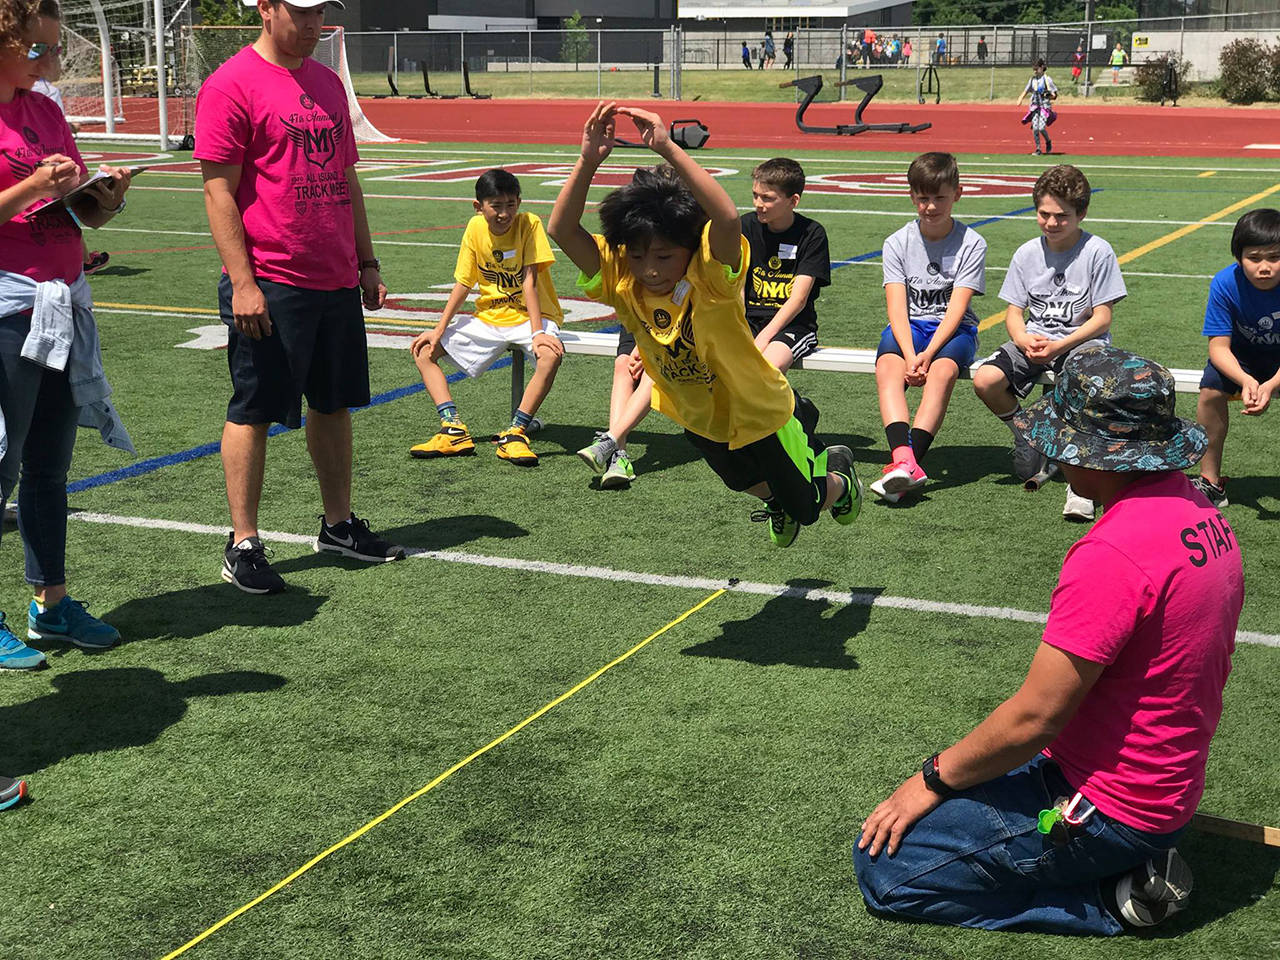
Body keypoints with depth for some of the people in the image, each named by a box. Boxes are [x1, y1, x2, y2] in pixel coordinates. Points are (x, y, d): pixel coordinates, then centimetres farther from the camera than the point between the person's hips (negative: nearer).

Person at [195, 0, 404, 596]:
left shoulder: (328, 84, 14)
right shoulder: (231, 86, -9)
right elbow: (219, 191, -12)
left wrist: (366, 263, 17)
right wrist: (242, 282, -17)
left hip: (337, 281, 7)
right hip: (268, 285, -7)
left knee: (334, 404, 14)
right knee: (253, 412, 0)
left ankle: (339, 525, 26)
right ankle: (243, 546, 8)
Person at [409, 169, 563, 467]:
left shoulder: (529, 224, -16)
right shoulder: (475, 228, -4)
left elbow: (530, 280, -22)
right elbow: (464, 282, 2)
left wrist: (537, 333, -30)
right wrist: (440, 329, -4)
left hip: (530, 316, -5)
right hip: (489, 318, 5)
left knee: (551, 355, -37)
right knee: (424, 349, -4)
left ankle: (515, 433, -28)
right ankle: (454, 430, -15)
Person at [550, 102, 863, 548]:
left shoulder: (709, 276, -37)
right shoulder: (622, 280, -24)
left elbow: (728, 218, -58)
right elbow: (563, 230, -33)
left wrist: (668, 148, -59)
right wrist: (589, 160, -43)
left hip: (760, 413, -5)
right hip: (700, 421, 5)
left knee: (805, 507, 17)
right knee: (746, 483, 33)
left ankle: (837, 470, 49)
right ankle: (777, 499, 66)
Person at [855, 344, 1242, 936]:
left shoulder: (1112, 554, -28)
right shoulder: (1201, 514, 1)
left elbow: (1034, 716, -23)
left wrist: (934, 779, -7)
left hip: (1106, 808, -10)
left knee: (883, 868, -6)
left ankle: (1117, 897, -4)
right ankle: (1135, 865, 12)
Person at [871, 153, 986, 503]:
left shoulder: (971, 244, -3)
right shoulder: (898, 243, 2)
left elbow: (956, 309, -13)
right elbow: (897, 307, -9)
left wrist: (928, 354, -28)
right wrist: (910, 356, -26)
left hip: (954, 329, -2)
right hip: (909, 326, 2)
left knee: (943, 369, -35)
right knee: (887, 365, -32)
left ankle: (907, 460, -49)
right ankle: (904, 459, -50)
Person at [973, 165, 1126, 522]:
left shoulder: (1098, 252, -7)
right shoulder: (1027, 254, 5)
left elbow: (1102, 318, -9)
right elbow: (1014, 312, 7)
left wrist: (1059, 346, -21)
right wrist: (1023, 339, -17)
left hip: (1082, 339, -3)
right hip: (1035, 338, 4)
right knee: (985, 380, -24)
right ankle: (1026, 435, 7)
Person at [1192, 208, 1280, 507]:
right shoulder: (1225, 283, -24)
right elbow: (1218, 346, -22)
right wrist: (1245, 380, -41)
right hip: (1243, 354, 1)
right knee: (1211, 390, -22)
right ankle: (1211, 481, -7)